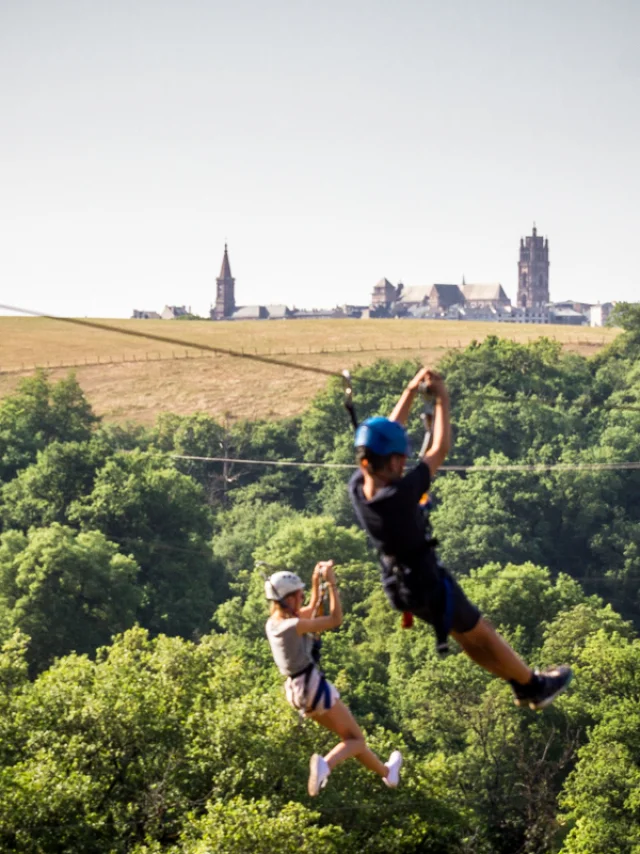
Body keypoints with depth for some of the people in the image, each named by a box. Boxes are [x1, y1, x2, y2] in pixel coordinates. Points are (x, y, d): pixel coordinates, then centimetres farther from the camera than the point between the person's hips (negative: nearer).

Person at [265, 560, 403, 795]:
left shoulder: (273, 623, 4)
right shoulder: (292, 625, -23)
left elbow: (311, 610, 19)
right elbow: (335, 619, -18)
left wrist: (316, 581, 11)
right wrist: (331, 583, -16)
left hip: (297, 691, 9)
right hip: (314, 685, -9)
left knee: (349, 736, 22)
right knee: (356, 739, 1)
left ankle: (387, 772, 35)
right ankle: (325, 764, -26)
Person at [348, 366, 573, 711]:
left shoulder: (357, 488, -15)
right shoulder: (398, 496, -37)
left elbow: (385, 434, -1)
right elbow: (439, 450, -26)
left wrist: (411, 391, 0)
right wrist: (442, 400, -15)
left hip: (400, 586, 8)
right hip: (428, 586, -8)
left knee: (468, 633, 25)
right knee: (482, 635, 16)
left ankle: (522, 684, 41)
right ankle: (535, 686, 36)